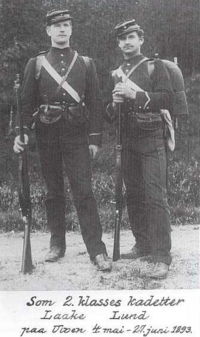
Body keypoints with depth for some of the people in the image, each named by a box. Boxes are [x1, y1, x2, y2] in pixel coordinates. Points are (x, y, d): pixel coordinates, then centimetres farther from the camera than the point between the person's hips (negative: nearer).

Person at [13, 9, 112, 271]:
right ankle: (57, 244, 19)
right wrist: (22, 132, -9)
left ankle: (97, 250, -6)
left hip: (77, 134, -1)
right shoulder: (36, 64, 7)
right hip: (47, 135, 1)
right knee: (53, 191, 8)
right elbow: (27, 101, 5)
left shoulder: (86, 63, 7)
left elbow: (95, 102, 5)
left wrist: (95, 138, -1)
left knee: (83, 191, -7)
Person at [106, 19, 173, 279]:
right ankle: (143, 246, 17)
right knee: (134, 196, 7)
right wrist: (114, 103, -5)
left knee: (155, 196, -12)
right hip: (128, 141, 5)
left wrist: (135, 94, -21)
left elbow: (167, 98, -11)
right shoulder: (116, 74, 16)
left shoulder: (155, 67, 2)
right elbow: (109, 114, 17)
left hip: (152, 139, -5)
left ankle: (160, 257, -14)